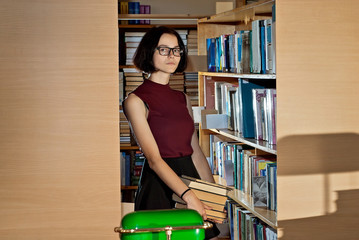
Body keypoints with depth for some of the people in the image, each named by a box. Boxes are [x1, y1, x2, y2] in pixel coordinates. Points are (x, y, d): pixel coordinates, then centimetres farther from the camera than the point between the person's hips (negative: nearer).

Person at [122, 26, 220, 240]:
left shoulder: (183, 99, 13)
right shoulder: (136, 100, -7)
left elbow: (196, 153, 15)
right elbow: (154, 159, -16)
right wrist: (188, 196, -24)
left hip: (191, 178, 6)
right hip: (159, 186, -6)